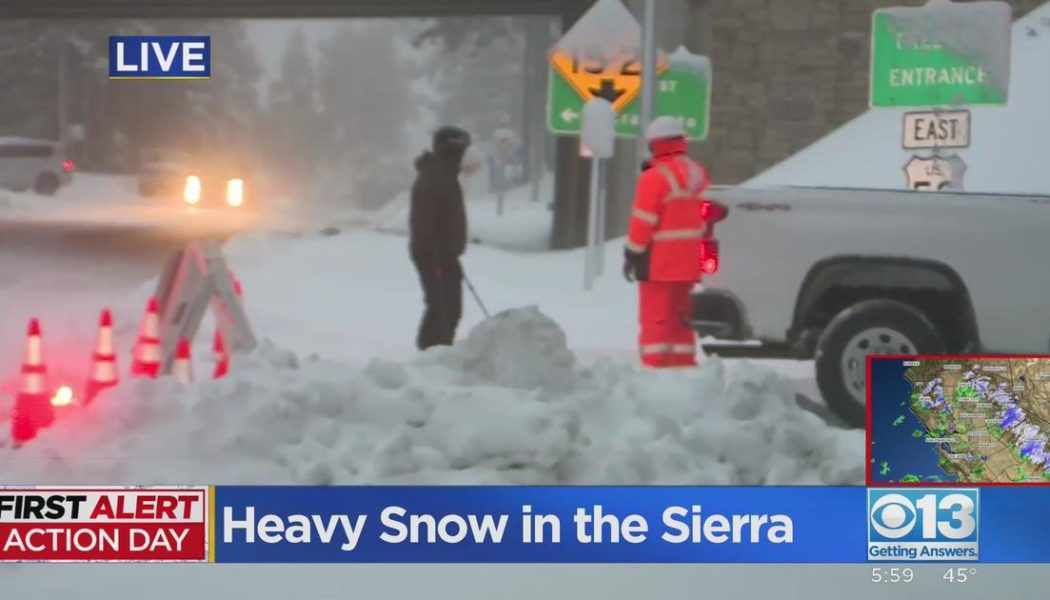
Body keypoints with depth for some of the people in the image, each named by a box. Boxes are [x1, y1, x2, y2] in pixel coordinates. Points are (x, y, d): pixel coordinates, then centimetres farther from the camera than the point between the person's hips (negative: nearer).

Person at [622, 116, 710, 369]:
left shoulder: (655, 177, -16)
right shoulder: (698, 173, 10)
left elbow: (643, 222, -15)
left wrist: (632, 255, -8)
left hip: (660, 262, -8)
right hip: (688, 261, 8)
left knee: (655, 317, -4)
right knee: (681, 317, 15)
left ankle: (655, 367, -5)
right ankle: (684, 365, 19)